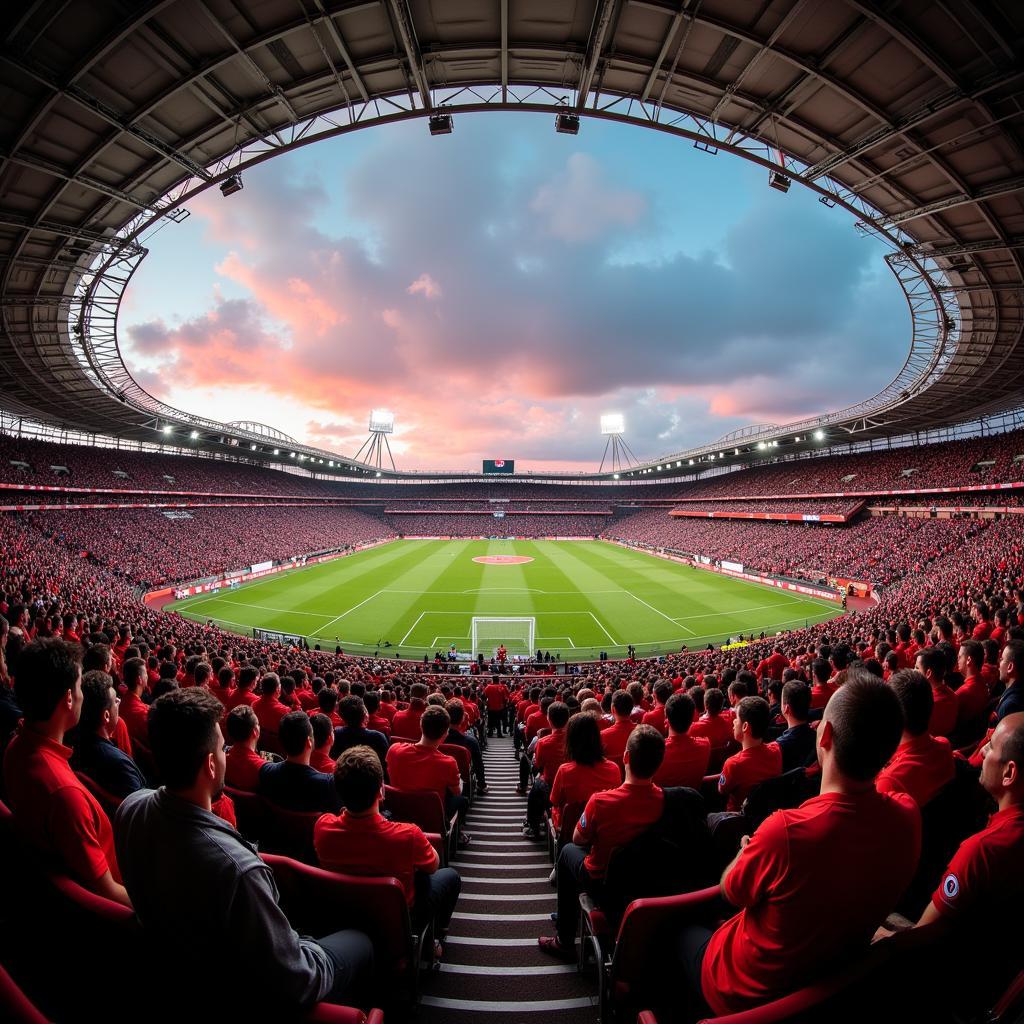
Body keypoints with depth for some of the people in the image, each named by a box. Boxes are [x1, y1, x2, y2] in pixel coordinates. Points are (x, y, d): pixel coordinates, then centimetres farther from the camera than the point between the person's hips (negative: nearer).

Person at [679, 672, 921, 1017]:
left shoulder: (785, 830, -40)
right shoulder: (907, 816, -23)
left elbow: (731, 892, -17)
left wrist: (747, 851, 1)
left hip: (747, 996, -5)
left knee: (683, 932, 24)